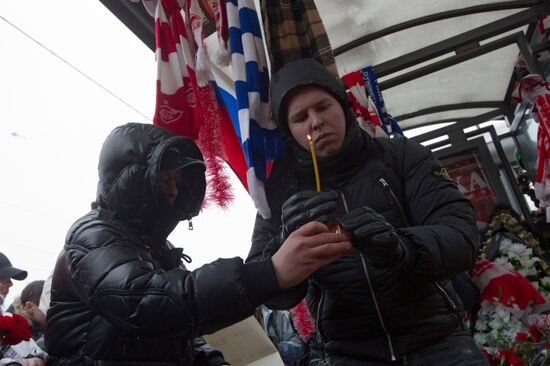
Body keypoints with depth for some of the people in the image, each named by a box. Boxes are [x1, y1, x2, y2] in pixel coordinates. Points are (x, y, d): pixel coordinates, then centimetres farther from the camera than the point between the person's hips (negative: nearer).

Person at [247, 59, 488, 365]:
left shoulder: (401, 156, -3)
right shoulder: (282, 191, -2)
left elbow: (461, 233, -13)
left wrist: (402, 248, -32)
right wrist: (289, 245, -28)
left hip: (435, 338, -1)